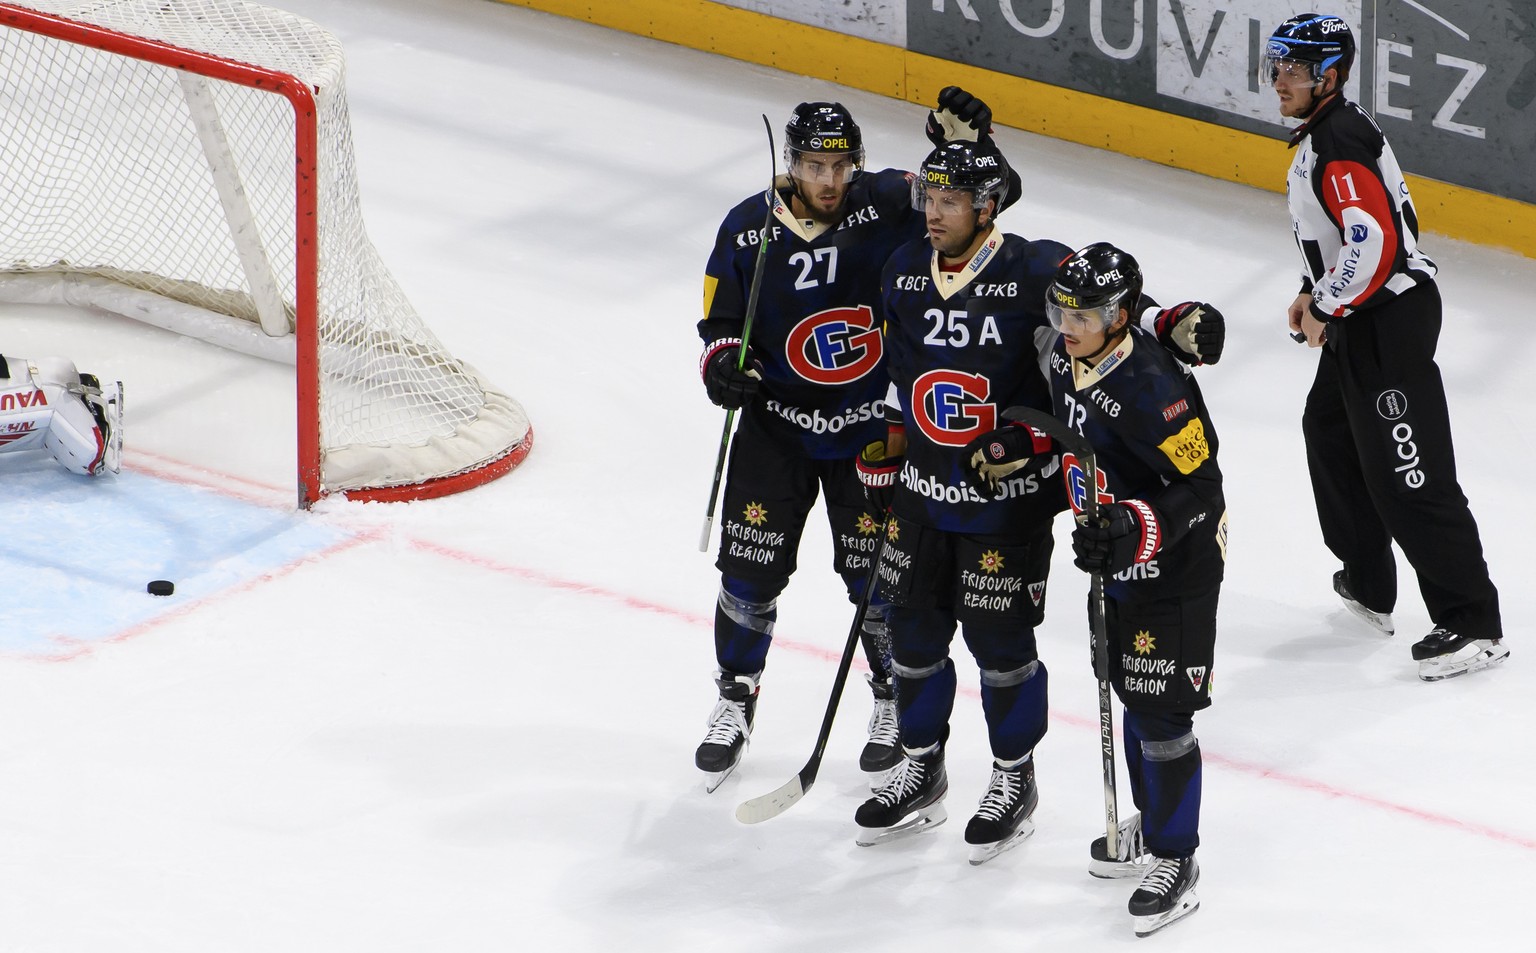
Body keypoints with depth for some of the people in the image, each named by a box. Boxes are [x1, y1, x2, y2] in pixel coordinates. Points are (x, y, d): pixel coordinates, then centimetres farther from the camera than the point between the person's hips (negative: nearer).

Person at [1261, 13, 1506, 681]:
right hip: (1360, 318, 12)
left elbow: (1373, 242, -30)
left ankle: (1472, 624, -7)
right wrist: (1313, 294, 18)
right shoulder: (1321, 134, 13)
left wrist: (1325, 309, -18)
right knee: (1331, 435, 25)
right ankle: (1367, 583, 37)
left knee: (1405, 474, -10)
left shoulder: (1338, 147, -21)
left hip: (1389, 322, -12)